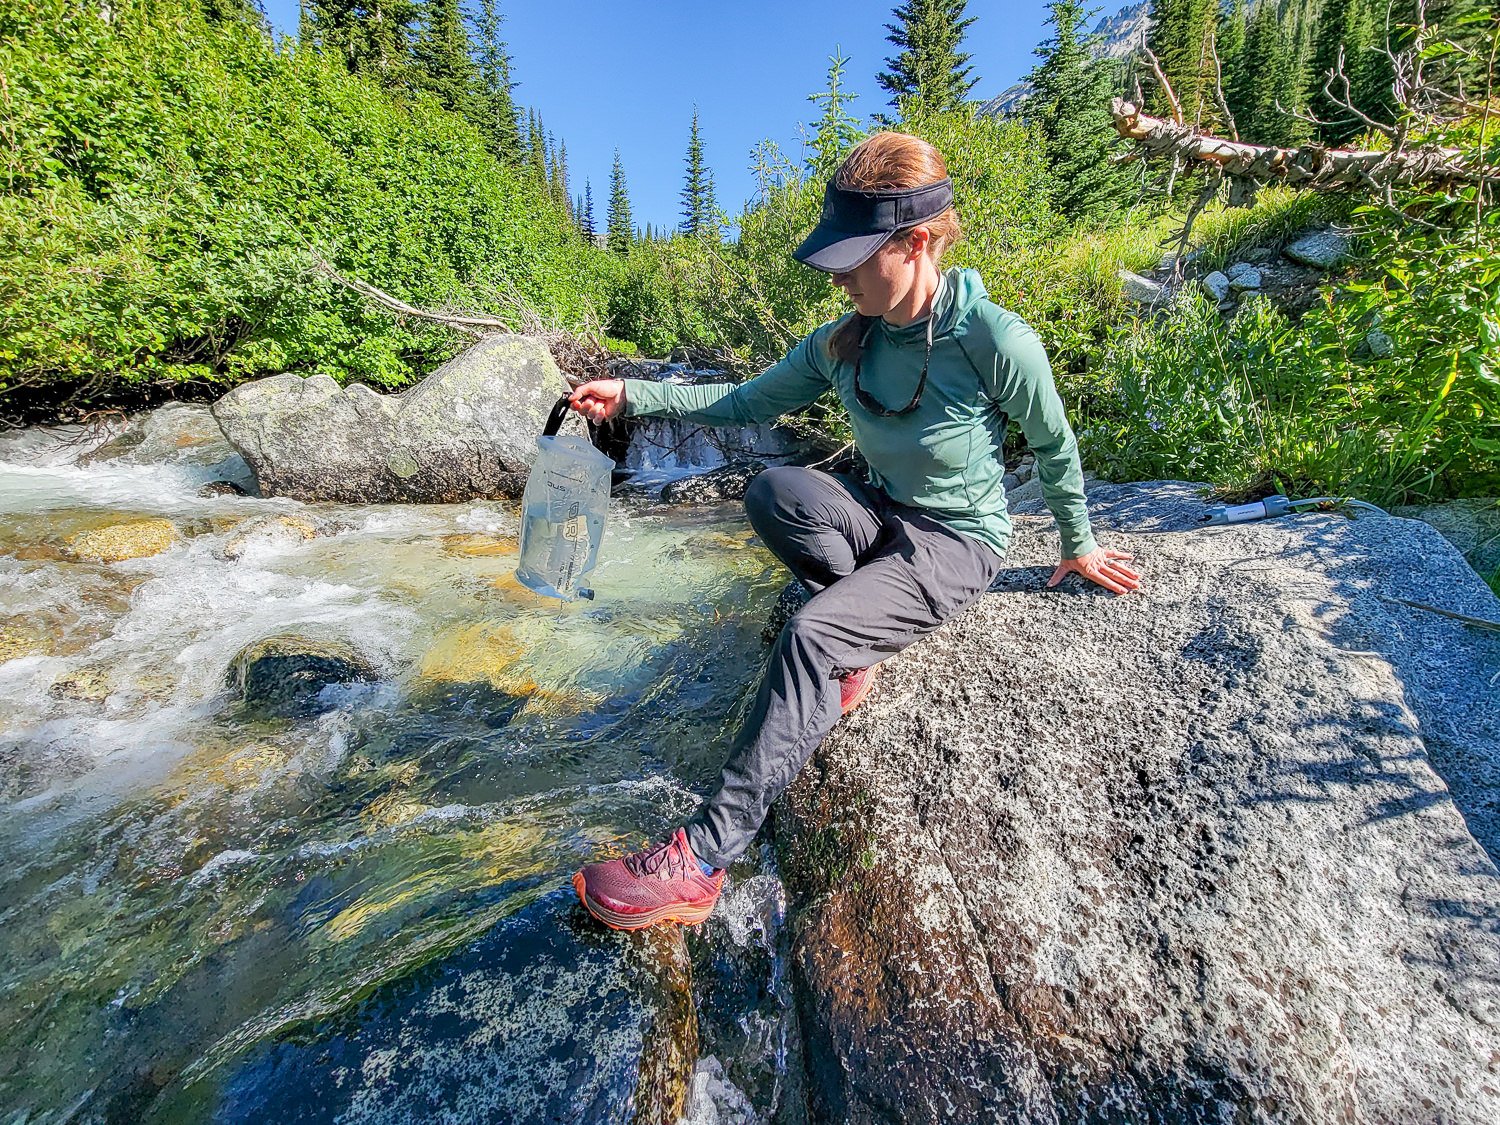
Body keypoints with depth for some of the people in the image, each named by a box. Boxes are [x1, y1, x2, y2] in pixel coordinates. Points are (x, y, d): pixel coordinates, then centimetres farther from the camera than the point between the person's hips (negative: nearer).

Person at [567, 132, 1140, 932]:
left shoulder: (998, 341, -17)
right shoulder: (844, 342, -2)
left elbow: (1055, 448, -2)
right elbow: (750, 401, 4)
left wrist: (1078, 546, 10)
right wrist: (633, 396, -4)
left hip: (958, 544, -5)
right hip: (879, 518, 5)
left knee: (812, 634, -31)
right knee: (773, 491, -28)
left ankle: (707, 854, -23)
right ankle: (860, 637, -8)